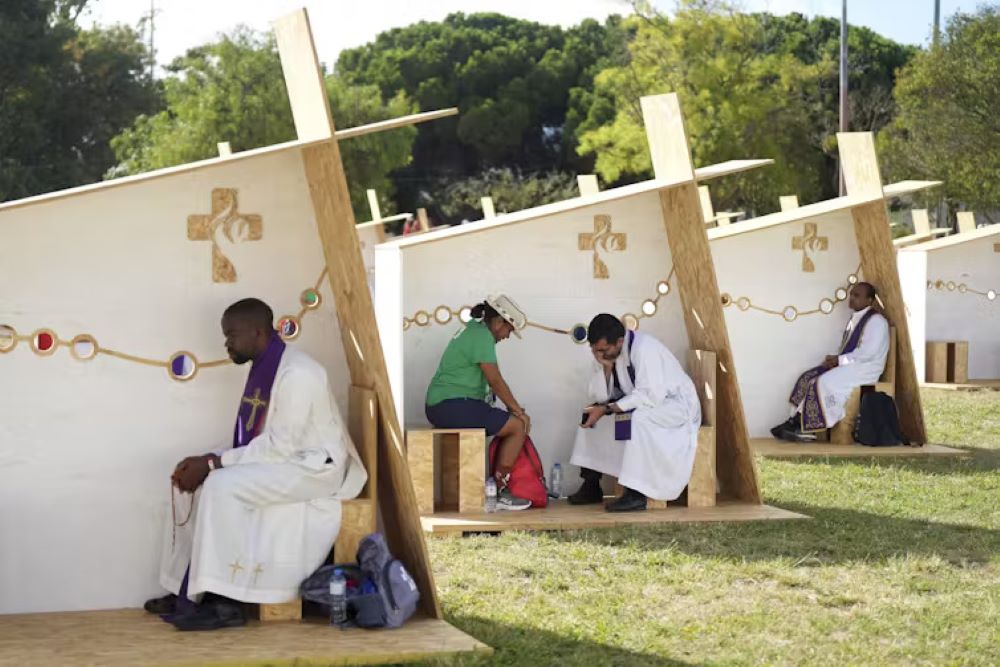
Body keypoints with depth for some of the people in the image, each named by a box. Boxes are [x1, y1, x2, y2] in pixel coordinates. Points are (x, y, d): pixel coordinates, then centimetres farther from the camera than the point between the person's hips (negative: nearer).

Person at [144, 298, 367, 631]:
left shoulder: (297, 373, -21)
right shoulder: (263, 368, 9)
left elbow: (280, 447, -26)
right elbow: (252, 439, 11)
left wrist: (213, 463, -24)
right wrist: (205, 462, -5)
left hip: (314, 467, -10)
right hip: (282, 459, 10)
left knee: (223, 486, -28)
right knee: (192, 480, 0)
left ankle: (222, 601, -23)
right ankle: (186, 589, 2)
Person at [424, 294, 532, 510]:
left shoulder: (473, 330, 20)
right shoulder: (483, 336, -11)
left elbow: (491, 382, 22)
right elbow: (496, 382, -13)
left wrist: (513, 409, 18)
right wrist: (519, 411, -4)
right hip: (453, 405, -11)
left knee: (507, 422, 19)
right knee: (517, 426, -9)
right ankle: (499, 492, -7)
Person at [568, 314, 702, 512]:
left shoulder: (644, 348, -26)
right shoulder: (606, 353, -1)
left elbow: (650, 397, -32)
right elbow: (599, 397, -3)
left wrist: (607, 409, -32)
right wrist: (606, 367, -19)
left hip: (677, 405, -9)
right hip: (640, 405, 9)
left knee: (637, 418, -36)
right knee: (591, 417, -1)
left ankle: (636, 495, -33)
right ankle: (591, 486, 2)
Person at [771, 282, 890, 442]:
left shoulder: (876, 321, -12)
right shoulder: (855, 318, 18)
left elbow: (868, 353, -21)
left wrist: (840, 360, -17)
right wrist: (835, 359, -1)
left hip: (865, 369, -9)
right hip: (848, 365, 9)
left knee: (823, 383, -26)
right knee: (807, 378, -7)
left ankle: (808, 430, -20)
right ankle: (796, 421, -13)